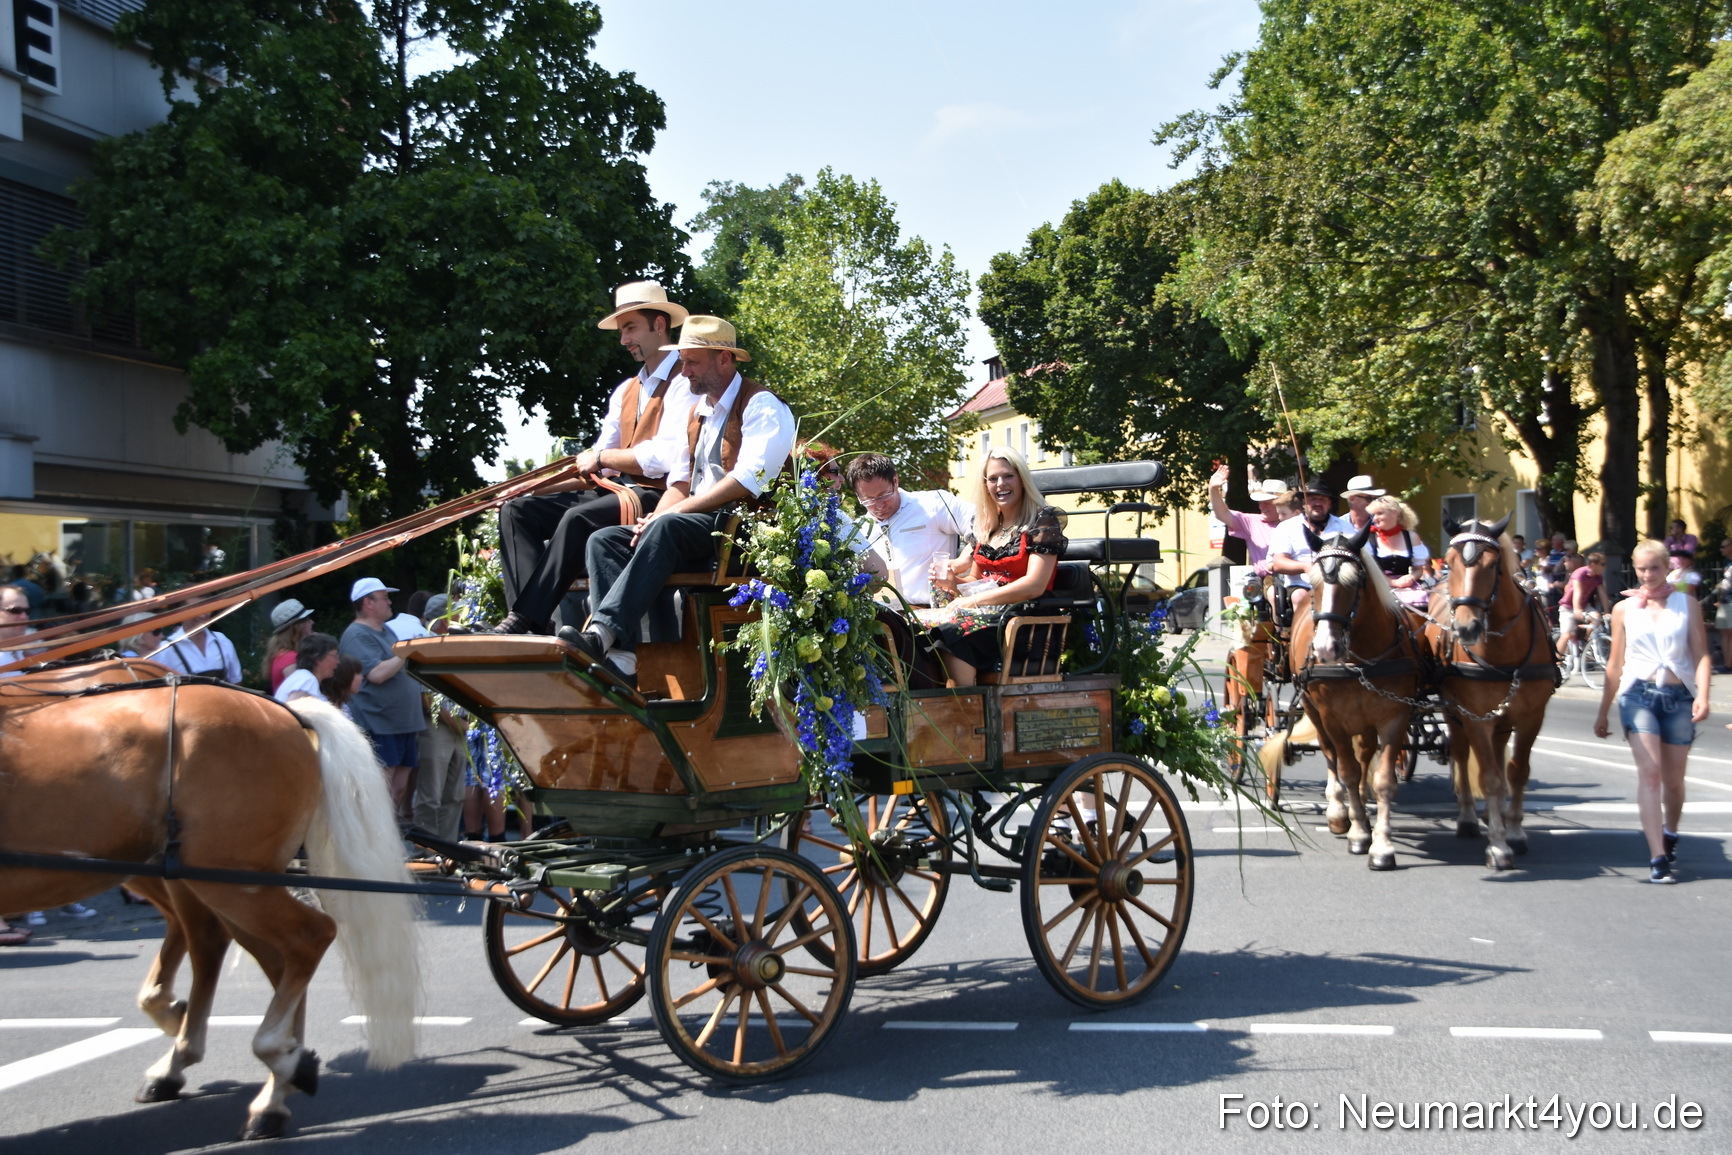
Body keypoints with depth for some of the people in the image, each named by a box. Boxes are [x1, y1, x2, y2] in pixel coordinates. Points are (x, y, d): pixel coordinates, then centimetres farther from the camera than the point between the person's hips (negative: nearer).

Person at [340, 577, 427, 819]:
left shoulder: (386, 631, 19)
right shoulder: (357, 635, -12)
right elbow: (377, 674, -24)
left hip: (403, 725, 10)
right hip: (379, 727, -10)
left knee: (400, 788, 11)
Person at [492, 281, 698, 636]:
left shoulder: (684, 383, -5)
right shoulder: (625, 391, 22)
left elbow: (667, 457, -18)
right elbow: (592, 467, 19)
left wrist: (602, 457, -7)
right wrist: (533, 487, 5)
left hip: (657, 497, -9)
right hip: (620, 493, 9)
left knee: (579, 518, -34)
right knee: (518, 510, -5)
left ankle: (525, 619, -29)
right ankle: (534, 622, -24)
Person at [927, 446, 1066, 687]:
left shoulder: (1043, 521, -2)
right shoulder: (986, 527, 18)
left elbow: (1034, 585, -13)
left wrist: (974, 600, -14)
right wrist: (953, 581, 1)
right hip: (985, 613, 6)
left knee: (952, 634, -33)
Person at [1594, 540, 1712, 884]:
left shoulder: (1688, 605, 6)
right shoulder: (1624, 609, 8)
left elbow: (1701, 655, 0)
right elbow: (1615, 664, 12)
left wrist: (1702, 695, -16)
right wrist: (1603, 713, 13)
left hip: (1679, 697, 1)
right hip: (1638, 694, -1)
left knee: (1673, 779, 9)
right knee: (1649, 772, -14)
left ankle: (1670, 833, 38)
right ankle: (1658, 858, -18)